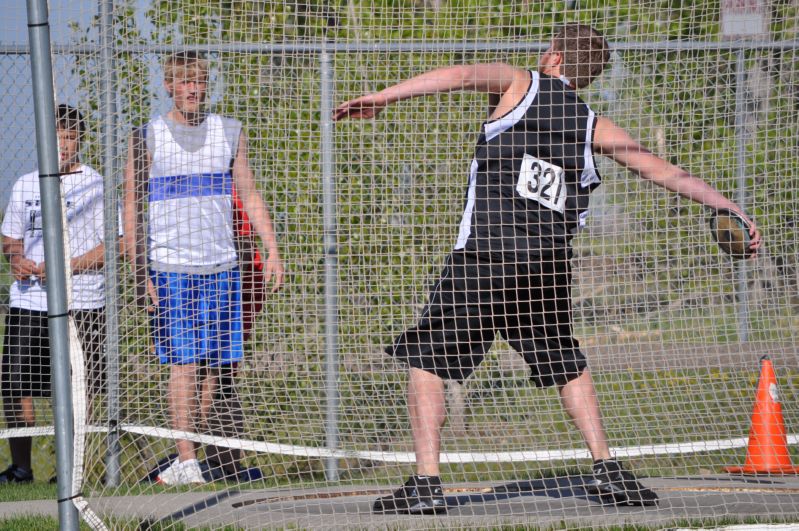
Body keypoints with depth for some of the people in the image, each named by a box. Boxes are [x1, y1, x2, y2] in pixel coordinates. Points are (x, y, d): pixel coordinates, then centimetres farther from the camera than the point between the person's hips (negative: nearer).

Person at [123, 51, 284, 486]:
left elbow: (250, 197, 15)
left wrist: (272, 250, 4)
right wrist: (139, 272, -6)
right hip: (169, 267, -4)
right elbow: (131, 209, 2)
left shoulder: (230, 133, 12)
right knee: (184, 362, -11)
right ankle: (185, 460, -11)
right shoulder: (147, 138, 2)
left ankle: (199, 451, 11)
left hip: (221, 266, 4)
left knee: (217, 366, 1)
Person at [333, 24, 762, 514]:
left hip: (484, 260, -4)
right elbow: (666, 172, 15)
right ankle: (607, 471, 18)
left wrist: (383, 97, -17)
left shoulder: (520, 84, 7)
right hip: (549, 267, 4)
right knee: (567, 365, 24)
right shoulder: (594, 127, 14)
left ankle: (426, 485, -7)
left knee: (426, 360, 2)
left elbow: (462, 74, -11)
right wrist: (731, 209, 22)